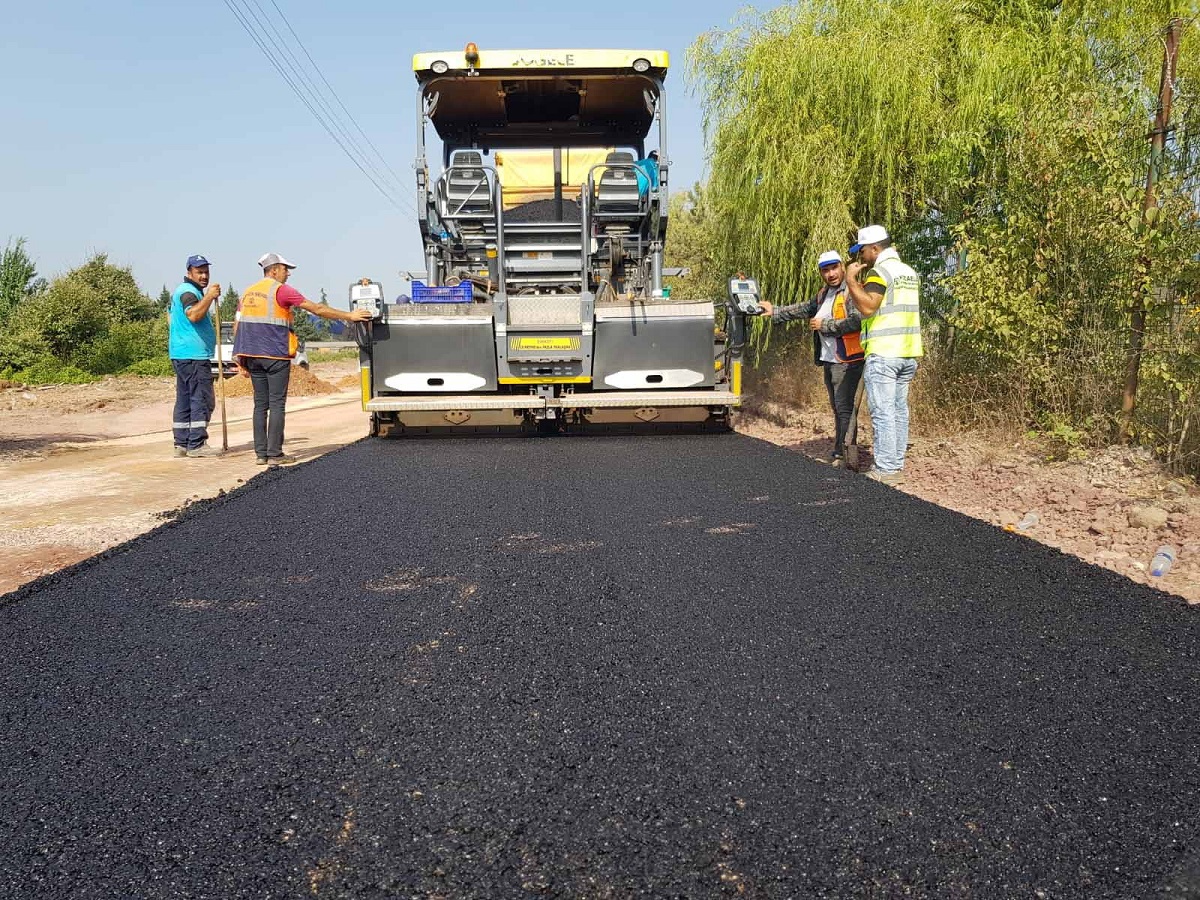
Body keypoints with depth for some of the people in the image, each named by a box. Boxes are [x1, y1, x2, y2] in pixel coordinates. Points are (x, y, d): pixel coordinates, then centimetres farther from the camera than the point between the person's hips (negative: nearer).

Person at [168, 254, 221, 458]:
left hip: (181, 354, 11)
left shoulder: (180, 291, 23)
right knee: (202, 398, -10)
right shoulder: (188, 291, -11)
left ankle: (181, 445, 14)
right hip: (193, 354, -11)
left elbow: (170, 314, 35)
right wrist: (209, 297, -33)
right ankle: (196, 444, -11)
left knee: (185, 400, 11)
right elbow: (193, 315, -30)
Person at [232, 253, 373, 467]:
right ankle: (274, 454, -3)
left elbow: (237, 327, 13)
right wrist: (349, 316, -2)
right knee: (276, 404, -3)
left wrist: (241, 360, 16)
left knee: (260, 404, 10)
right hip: (276, 356, -7)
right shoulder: (281, 290, -7)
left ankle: (261, 453, 10)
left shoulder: (248, 292, 14)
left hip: (253, 356, 7)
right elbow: (316, 309, -8)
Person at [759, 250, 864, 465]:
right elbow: (803, 309, 34)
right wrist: (775, 312, 36)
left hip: (847, 361, -9)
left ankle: (842, 454, -10)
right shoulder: (823, 295, 19)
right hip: (828, 360, 10)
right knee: (837, 408, 13)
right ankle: (840, 451, 19)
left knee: (844, 408, -11)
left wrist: (824, 325, -15)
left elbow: (856, 322, -25)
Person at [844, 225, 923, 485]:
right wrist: (860, 288, 23)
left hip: (883, 353, -9)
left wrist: (851, 280, -12)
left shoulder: (880, 271, -9)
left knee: (883, 412, -7)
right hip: (908, 353, 9)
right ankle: (897, 466, 14)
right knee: (899, 409, 10)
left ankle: (885, 470, -7)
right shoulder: (909, 272, 18)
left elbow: (867, 307, -22)